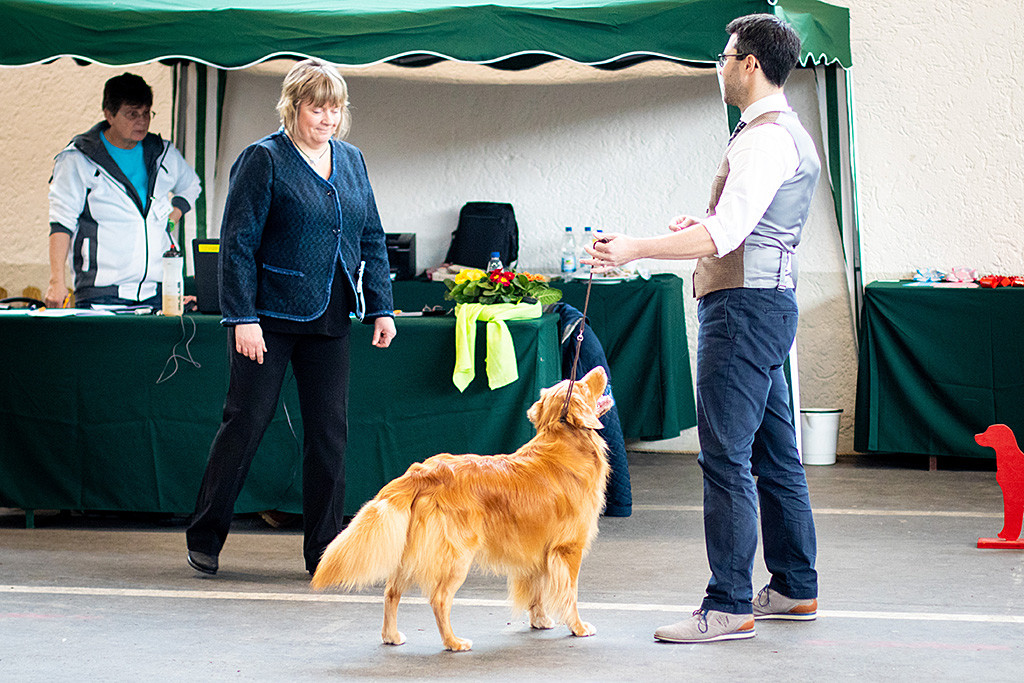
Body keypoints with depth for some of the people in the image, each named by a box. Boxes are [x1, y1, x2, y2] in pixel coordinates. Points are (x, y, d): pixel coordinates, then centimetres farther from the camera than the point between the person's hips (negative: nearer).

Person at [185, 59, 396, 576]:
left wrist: (381, 308, 7)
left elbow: (371, 239, 16)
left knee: (329, 431, 3)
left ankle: (324, 551, 9)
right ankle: (204, 538, 12)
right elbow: (238, 243, -10)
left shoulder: (351, 162, 12)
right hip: (271, 315, -5)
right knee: (247, 421, -1)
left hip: (329, 319, 5)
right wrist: (242, 317, -16)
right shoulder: (264, 160, -6)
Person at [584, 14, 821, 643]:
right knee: (774, 454, 14)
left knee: (725, 456, -11)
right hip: (766, 303, 11)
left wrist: (636, 249, -29)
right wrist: (707, 227, 27)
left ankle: (729, 607, -10)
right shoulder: (787, 133, 19)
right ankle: (795, 589, 21)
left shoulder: (767, 137, -15)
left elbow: (727, 232, -26)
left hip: (745, 304, -11)